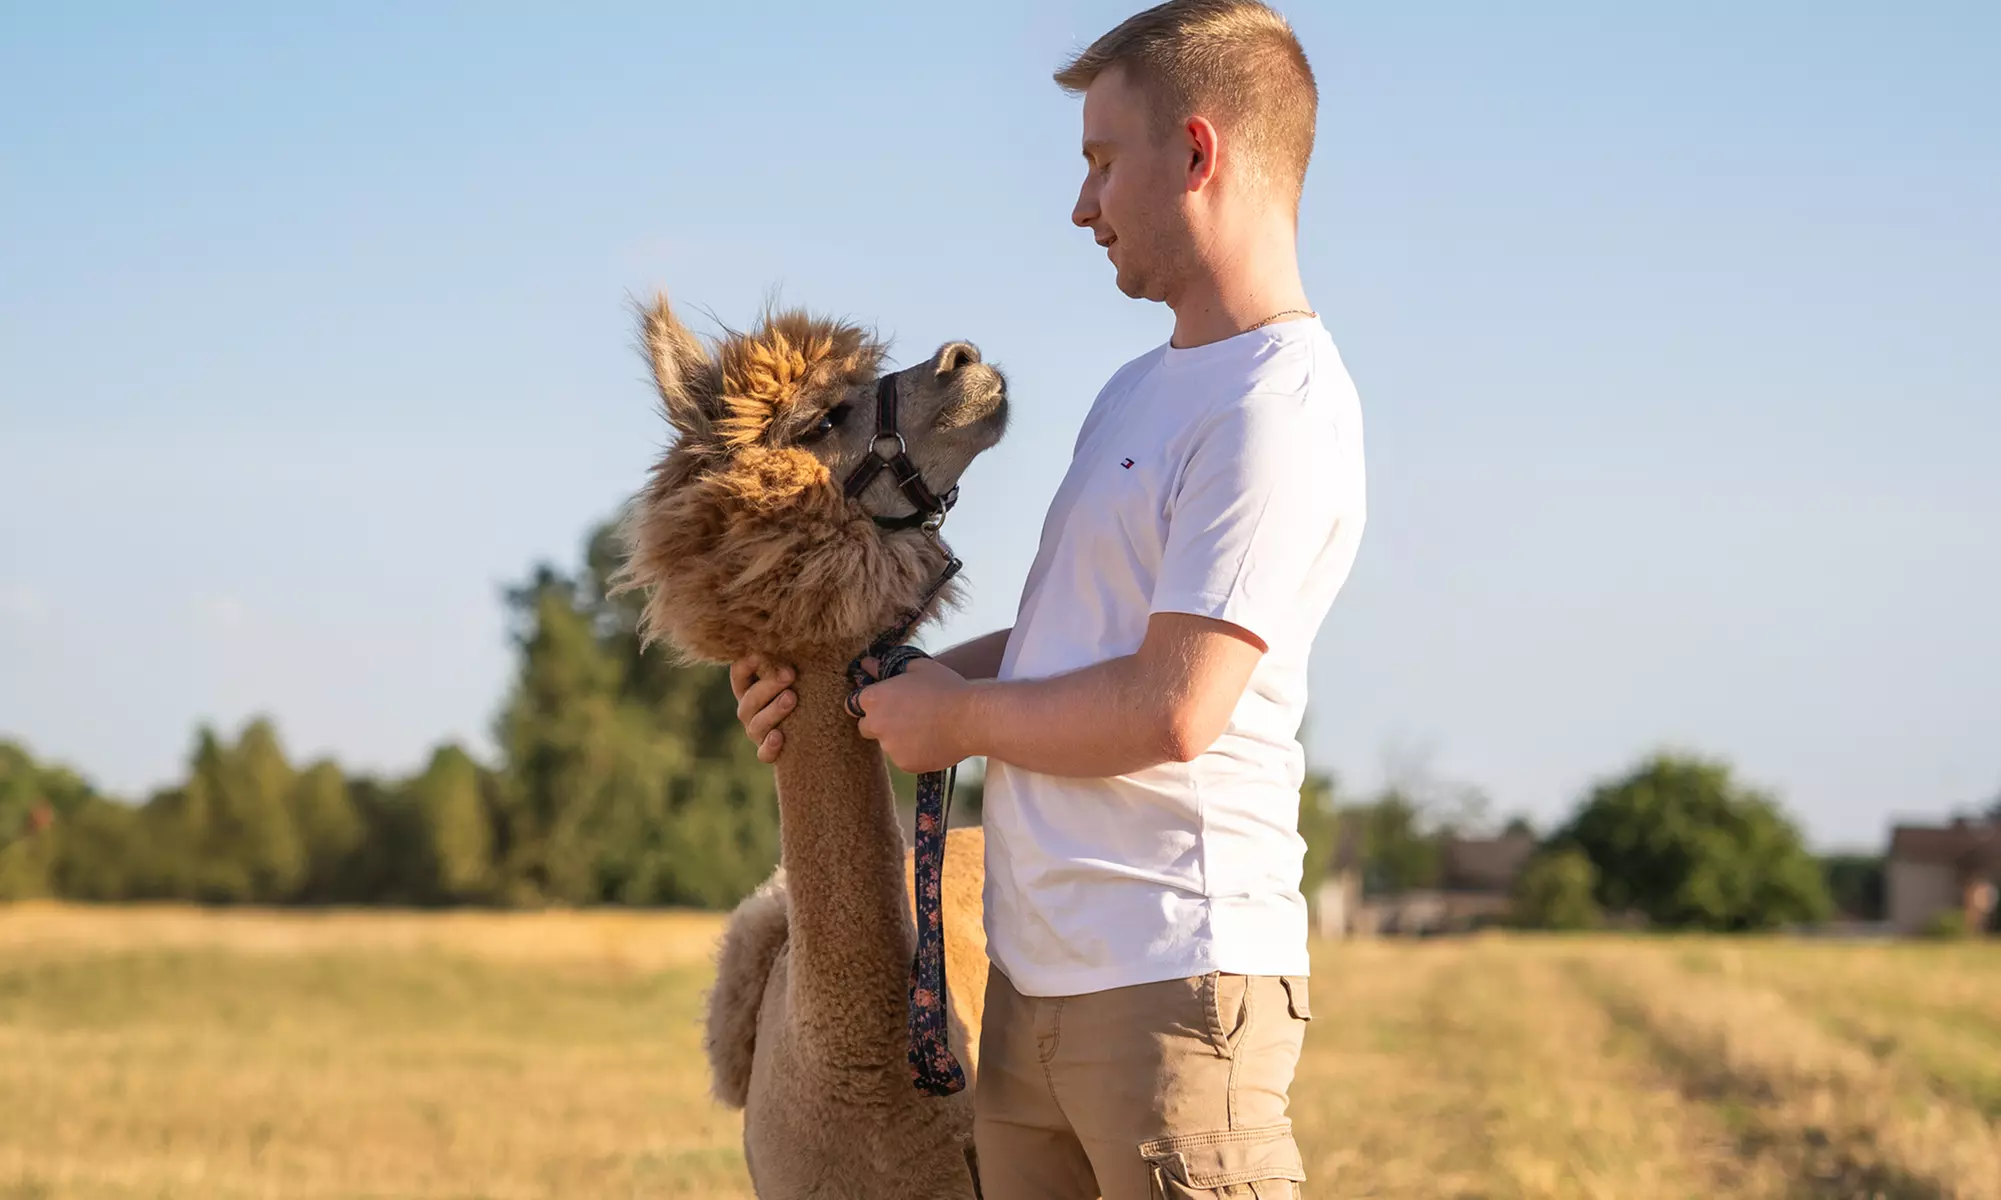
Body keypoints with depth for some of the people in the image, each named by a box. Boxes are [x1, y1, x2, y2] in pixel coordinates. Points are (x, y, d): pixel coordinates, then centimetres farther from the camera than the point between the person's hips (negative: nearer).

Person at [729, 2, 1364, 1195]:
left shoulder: (1279, 412, -13)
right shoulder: (1137, 393, 19)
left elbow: (1171, 712, -19)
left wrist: (957, 716, -5)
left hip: (1173, 975, -9)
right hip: (1039, 970, 9)